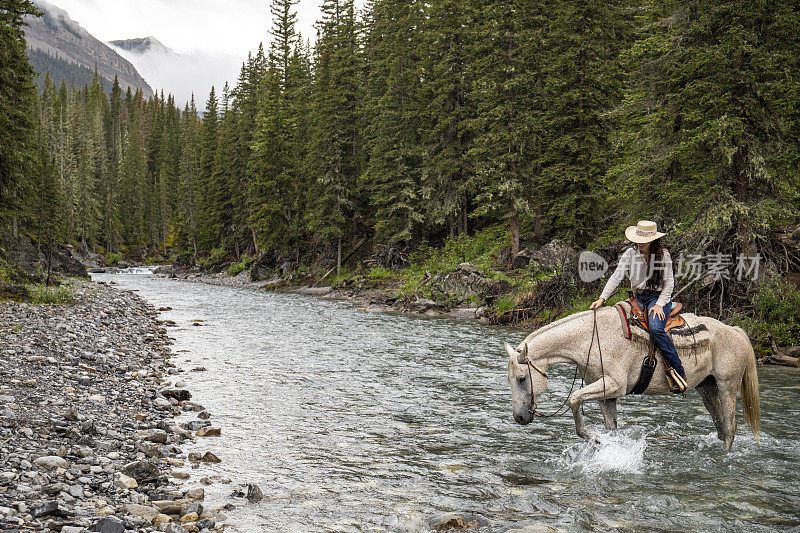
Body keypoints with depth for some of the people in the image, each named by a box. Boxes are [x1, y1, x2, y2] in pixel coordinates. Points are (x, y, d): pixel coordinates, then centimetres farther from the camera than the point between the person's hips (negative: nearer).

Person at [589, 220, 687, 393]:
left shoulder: (663, 254, -4)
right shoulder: (631, 253, 2)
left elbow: (669, 283, -2)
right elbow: (616, 276, -4)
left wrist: (659, 304, -15)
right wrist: (602, 298, -15)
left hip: (659, 297, -5)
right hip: (639, 299, 5)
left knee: (656, 328, -30)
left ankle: (679, 372, -27)